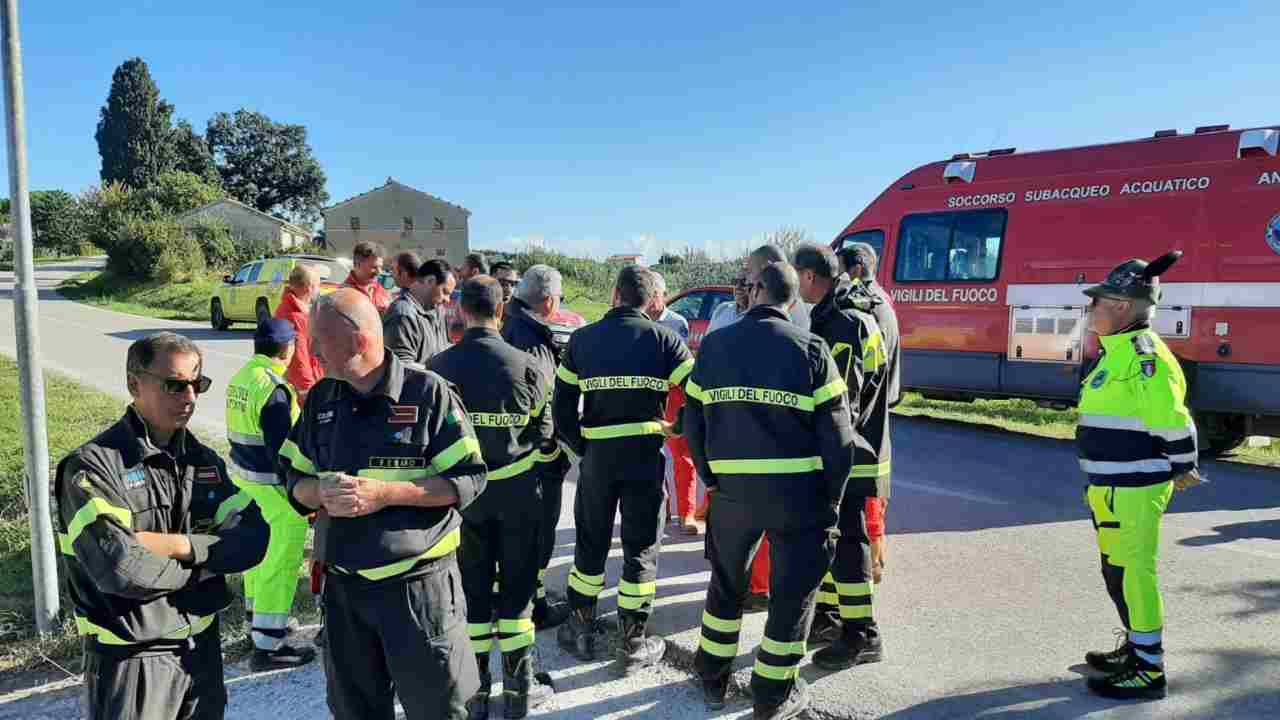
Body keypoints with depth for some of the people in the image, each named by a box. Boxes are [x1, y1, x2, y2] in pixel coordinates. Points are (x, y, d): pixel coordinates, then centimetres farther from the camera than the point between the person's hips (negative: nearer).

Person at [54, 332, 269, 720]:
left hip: (204, 647, 6)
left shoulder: (203, 460, 4)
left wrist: (179, 545, -19)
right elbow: (121, 569, -26)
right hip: (131, 659, -5)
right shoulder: (93, 466, -15)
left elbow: (253, 538, -6)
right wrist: (206, 559, -12)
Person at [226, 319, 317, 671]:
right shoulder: (273, 389, -23)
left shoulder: (240, 377, 5)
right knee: (282, 564, -3)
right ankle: (267, 646, 1)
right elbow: (282, 452, -23)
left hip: (244, 475, 10)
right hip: (275, 487, -10)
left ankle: (258, 618, 43)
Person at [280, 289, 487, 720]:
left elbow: (468, 479, -12)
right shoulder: (321, 399, 5)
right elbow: (295, 478, 11)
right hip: (342, 586, 5)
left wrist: (384, 493, -22)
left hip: (419, 585, -5)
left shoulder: (428, 392, -11)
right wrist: (323, 494, -13)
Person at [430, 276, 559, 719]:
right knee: (517, 587, 10)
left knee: (472, 588, 12)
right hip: (518, 493, -1)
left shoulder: (439, 367, -8)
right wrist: (546, 458, 17)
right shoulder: (526, 366, -11)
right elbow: (544, 437, -5)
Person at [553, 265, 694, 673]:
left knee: (590, 543, 18)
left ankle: (581, 629, 28)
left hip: (597, 454, 2)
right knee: (641, 549, 10)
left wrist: (579, 447, 10)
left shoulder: (581, 340, 3)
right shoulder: (663, 339, -4)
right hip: (646, 452, -2)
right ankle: (633, 644, 16)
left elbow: (561, 406, 3)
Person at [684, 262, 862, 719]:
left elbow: (693, 423, 3)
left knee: (726, 583, 22)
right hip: (798, 491, -2)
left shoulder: (714, 345, 1)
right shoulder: (810, 349, -6)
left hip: (732, 489, 3)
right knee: (793, 592, 13)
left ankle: (712, 680, 33)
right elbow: (836, 436, -8)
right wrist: (831, 501, 2)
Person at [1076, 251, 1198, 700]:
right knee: (1118, 572, 20)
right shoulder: (1119, 351, 13)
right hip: (1112, 487, 10)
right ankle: (1137, 649, 36)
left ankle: (1149, 671, 11)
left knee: (1132, 574, -1)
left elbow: (1171, 419, -20)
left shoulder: (1142, 354, -19)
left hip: (1132, 490, -10)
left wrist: (1183, 469, -8)